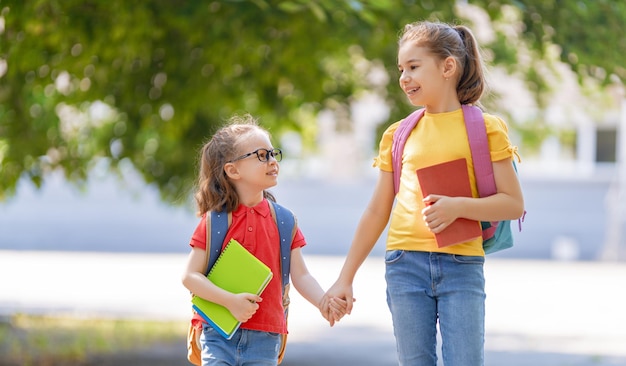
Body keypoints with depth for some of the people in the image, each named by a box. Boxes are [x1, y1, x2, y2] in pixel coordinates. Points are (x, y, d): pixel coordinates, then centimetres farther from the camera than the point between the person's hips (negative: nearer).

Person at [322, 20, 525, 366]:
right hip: (405, 263, 3)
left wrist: (458, 206, -17)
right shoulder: (398, 134, 12)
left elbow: (514, 204, -1)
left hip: (462, 265, -3)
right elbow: (377, 211, 17)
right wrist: (345, 278, 15)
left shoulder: (484, 127, 2)